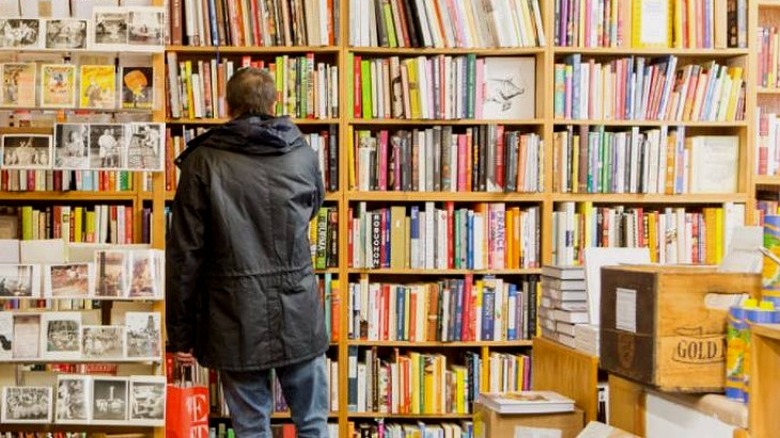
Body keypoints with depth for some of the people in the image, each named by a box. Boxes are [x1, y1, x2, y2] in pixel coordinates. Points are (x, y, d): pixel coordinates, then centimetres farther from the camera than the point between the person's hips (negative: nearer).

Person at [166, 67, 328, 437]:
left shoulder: (204, 161, -5)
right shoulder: (304, 155, 2)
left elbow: (184, 253, -7)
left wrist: (180, 333, 1)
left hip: (237, 319, -1)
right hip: (298, 313, 2)